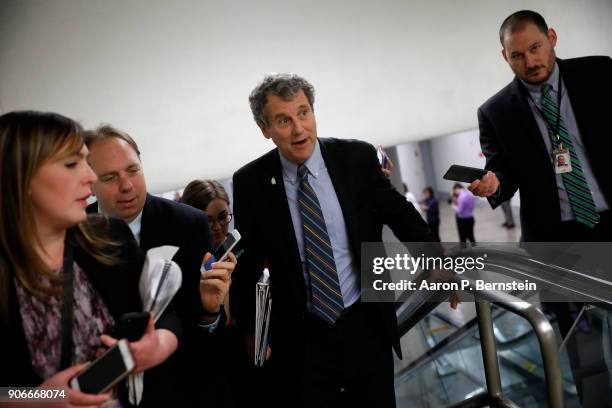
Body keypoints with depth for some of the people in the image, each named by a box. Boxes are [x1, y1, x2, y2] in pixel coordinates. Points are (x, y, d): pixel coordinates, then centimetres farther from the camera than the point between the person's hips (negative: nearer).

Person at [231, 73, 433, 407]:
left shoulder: (358, 157, -8)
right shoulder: (250, 182, -8)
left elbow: (400, 213, 6)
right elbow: (246, 263, 1)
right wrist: (249, 331, 3)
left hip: (366, 323, 1)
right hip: (300, 336, -1)